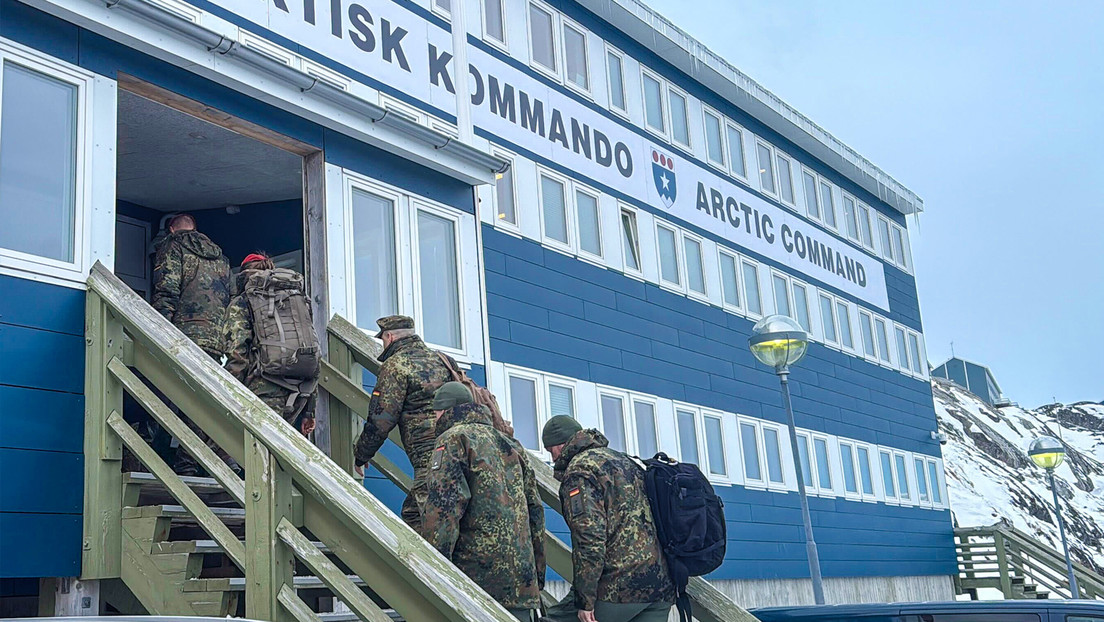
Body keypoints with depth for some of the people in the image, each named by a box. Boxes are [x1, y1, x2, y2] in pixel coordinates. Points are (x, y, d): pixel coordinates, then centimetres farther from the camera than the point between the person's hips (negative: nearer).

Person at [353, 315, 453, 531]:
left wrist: (360, 455, 8)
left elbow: (381, 420, -5)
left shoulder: (396, 365, -1)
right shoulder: (440, 360, 22)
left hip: (430, 458, -8)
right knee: (411, 513, 14)